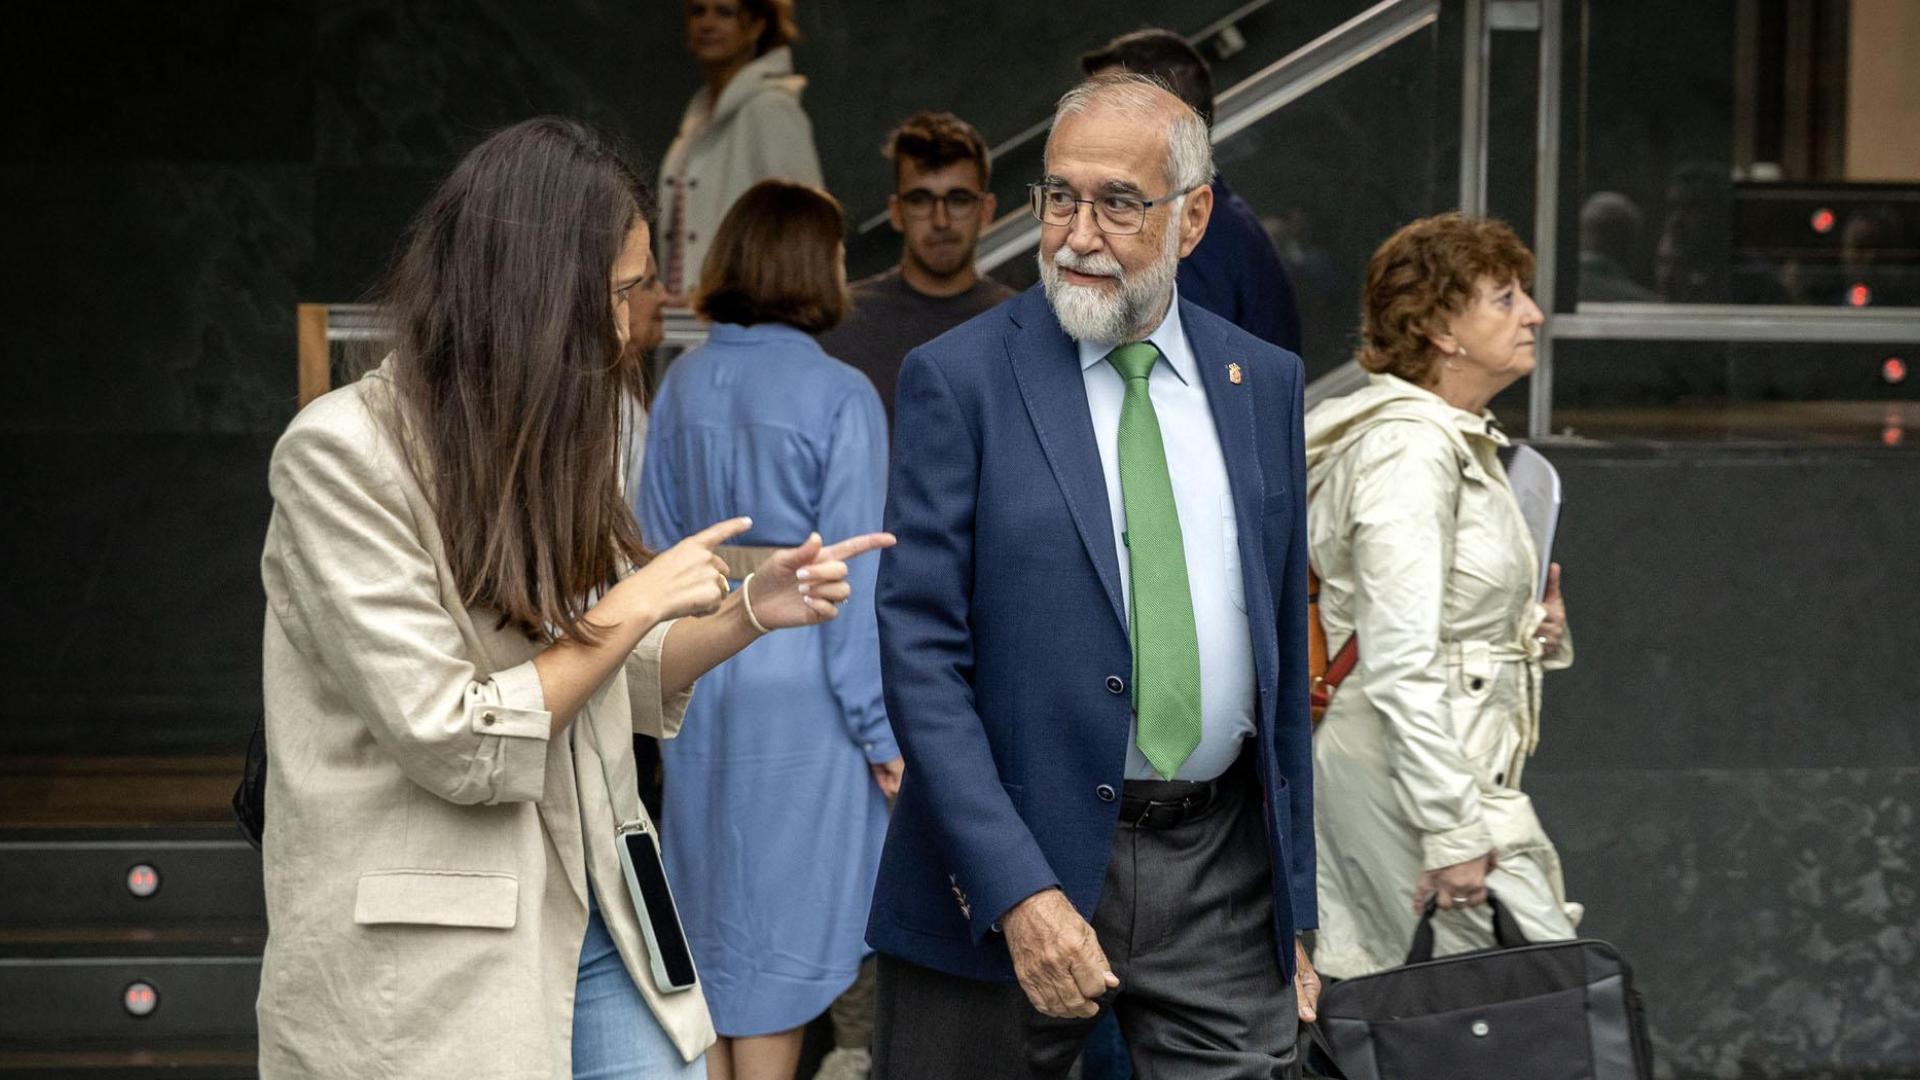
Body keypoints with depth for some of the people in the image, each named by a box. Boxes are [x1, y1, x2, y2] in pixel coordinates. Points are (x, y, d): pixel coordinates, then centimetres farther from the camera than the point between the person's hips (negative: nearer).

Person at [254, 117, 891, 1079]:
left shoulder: (542, 443, 10)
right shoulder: (342, 454, -15)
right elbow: (459, 745, -19)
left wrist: (747, 615, 2)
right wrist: (640, 604, -12)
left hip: (589, 927, 7)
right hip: (432, 977, -7)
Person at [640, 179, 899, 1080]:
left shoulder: (683, 386, 2)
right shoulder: (838, 397, -13)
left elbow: (657, 547, 8)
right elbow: (855, 573, -12)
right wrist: (882, 729, -7)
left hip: (700, 687, 5)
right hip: (798, 691, -5)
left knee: (712, 921, 15)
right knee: (779, 929, 4)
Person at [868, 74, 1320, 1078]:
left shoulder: (1265, 383, 8)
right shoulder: (959, 379, -4)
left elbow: (1286, 653, 13)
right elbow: (919, 654, -10)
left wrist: (1298, 898, 10)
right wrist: (1018, 891, -19)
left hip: (1222, 875, 3)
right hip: (1019, 855, -3)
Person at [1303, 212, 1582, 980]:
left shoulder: (1460, 442, 17)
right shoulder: (1409, 451, -15)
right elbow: (1399, 668, -22)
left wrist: (1530, 628, 7)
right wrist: (1454, 833, -24)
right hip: (1415, 773, -10)